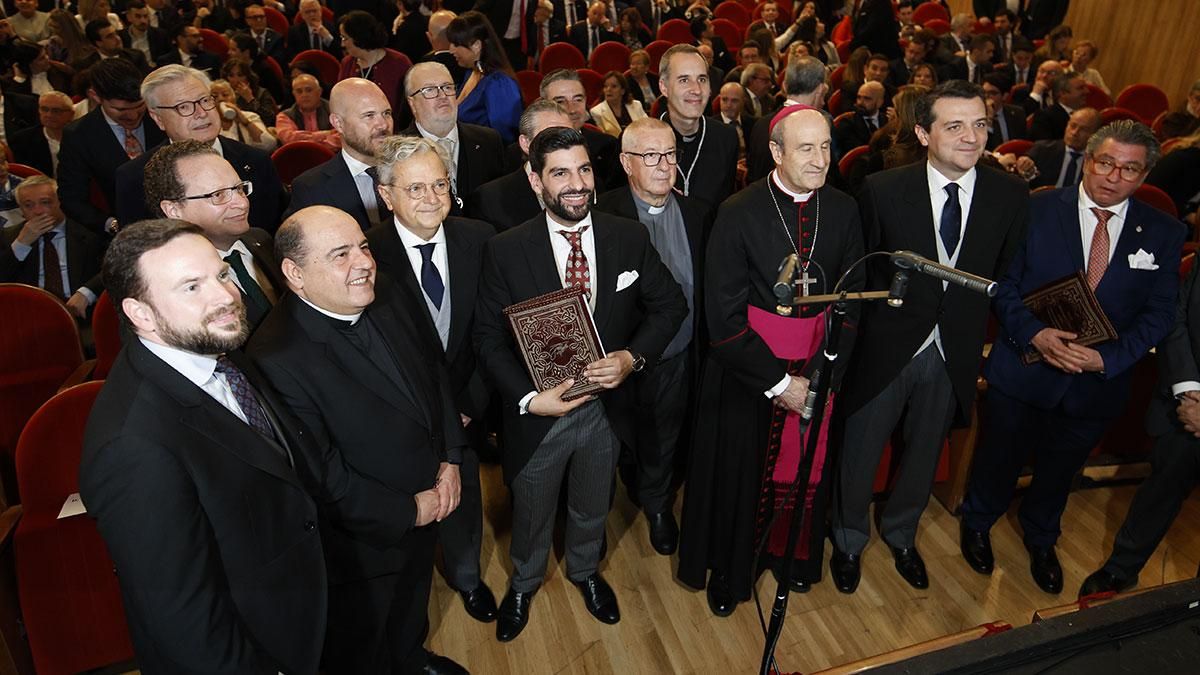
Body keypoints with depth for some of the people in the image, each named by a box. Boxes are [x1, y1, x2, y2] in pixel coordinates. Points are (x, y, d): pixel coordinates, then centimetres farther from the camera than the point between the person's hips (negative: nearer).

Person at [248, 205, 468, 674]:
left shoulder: (383, 299, -9)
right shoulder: (277, 359, -32)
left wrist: (450, 460, -6)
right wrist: (408, 511, -18)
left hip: (426, 507, 7)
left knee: (413, 606, 35)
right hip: (364, 540, -7)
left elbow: (433, 374, 3)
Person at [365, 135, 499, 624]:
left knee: (463, 502, 22)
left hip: (464, 410, 3)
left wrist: (470, 402, -11)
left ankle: (467, 578, 51)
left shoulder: (479, 239, -9)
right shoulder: (366, 254, -19)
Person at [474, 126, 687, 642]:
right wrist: (527, 398, -22)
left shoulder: (630, 238, -10)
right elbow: (489, 336, -11)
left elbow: (669, 304, -2)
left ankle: (584, 571, 59)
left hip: (605, 406, 2)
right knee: (531, 512, 23)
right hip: (537, 412, -2)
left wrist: (633, 356, -18)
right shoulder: (505, 251, -16)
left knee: (592, 508, 27)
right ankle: (523, 583, 55)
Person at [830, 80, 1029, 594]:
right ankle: (849, 540, 42)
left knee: (925, 455, 23)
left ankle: (900, 534, 51)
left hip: (954, 353, 3)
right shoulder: (883, 190, -15)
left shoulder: (1010, 195, -6)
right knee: (859, 455, 14)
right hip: (886, 346, -3)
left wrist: (975, 331, -4)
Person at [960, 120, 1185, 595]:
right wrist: (1033, 333, -24)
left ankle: (1041, 541, 50)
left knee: (1059, 471, 23)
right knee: (999, 458, 16)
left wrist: (1107, 357, -19)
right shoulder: (1037, 210, -10)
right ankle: (977, 524, 45)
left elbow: (1159, 313, -4)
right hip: (1023, 370, -2)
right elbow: (1004, 283, -9)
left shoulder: (1163, 234, -2)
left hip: (1099, 379, 3)